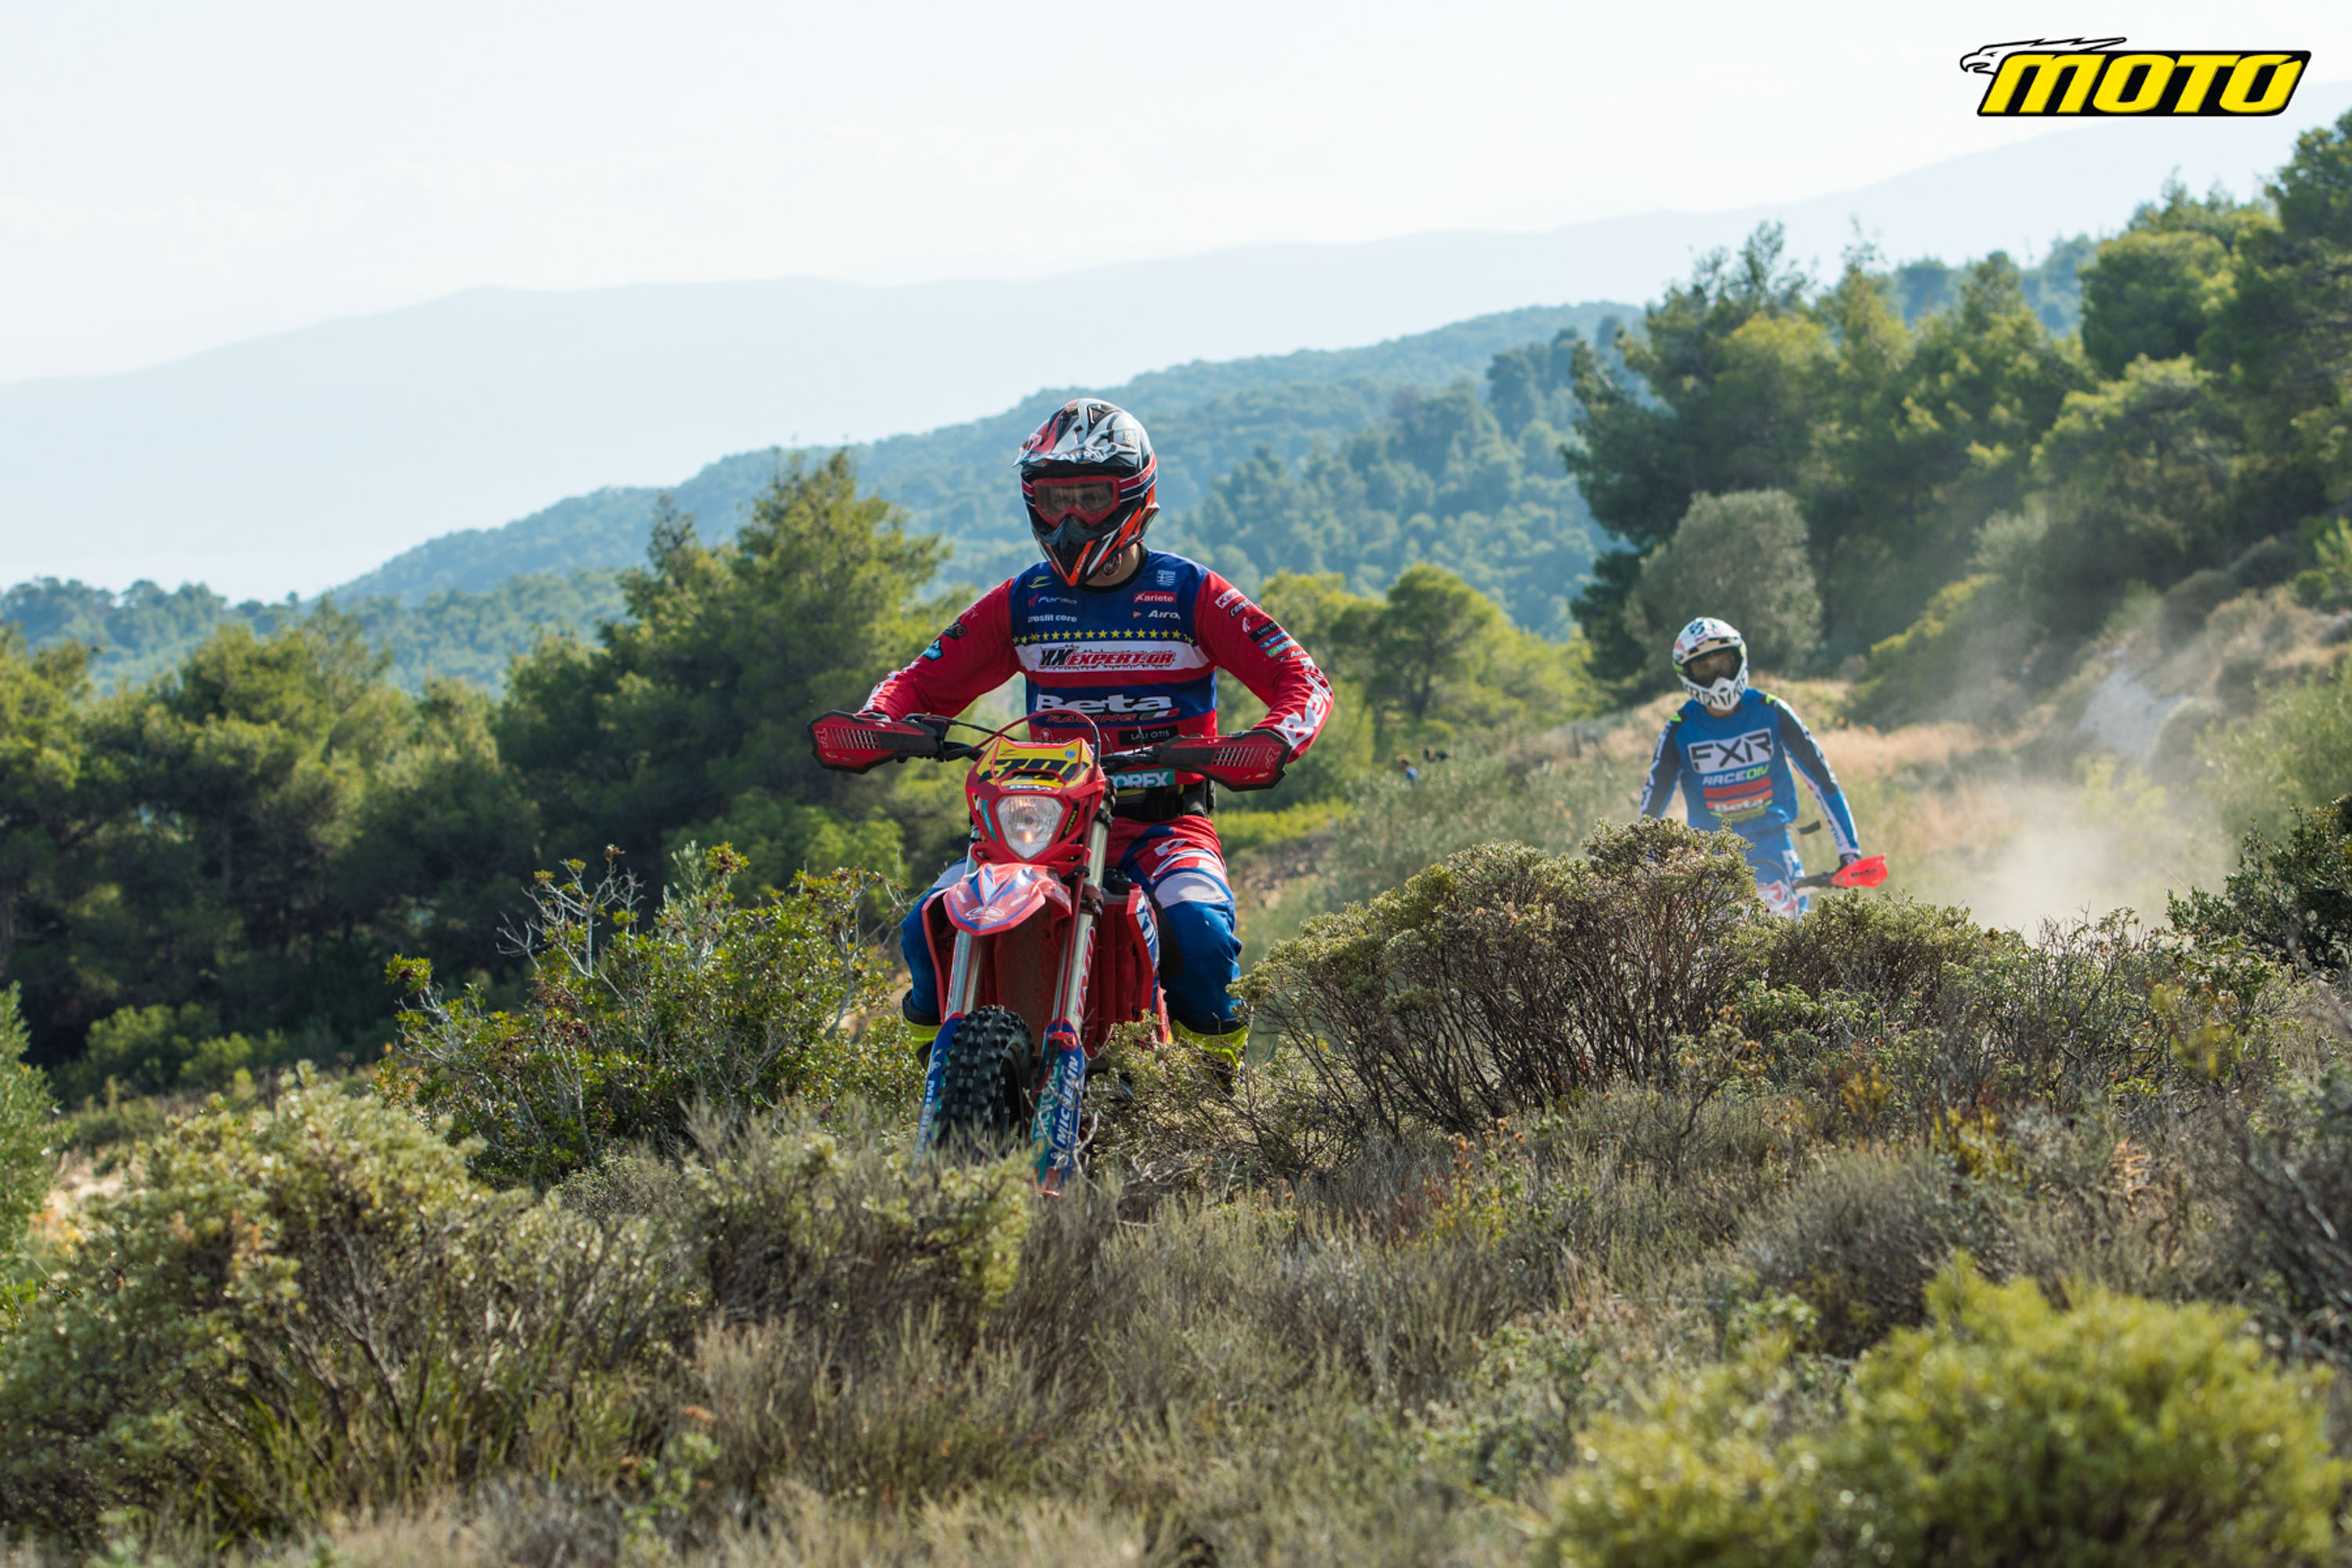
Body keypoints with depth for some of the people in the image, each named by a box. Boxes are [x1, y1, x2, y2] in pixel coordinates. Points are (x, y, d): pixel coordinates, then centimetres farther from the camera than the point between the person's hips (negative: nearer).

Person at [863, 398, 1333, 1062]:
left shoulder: (1190, 594, 1)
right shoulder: (1021, 603, 10)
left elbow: (1302, 681, -5)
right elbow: (924, 680, 12)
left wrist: (1267, 743, -28)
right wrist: (875, 721, -13)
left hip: (1164, 818, -2)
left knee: (1198, 930, -33)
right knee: (930, 929, -21)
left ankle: (1210, 1037, -1)